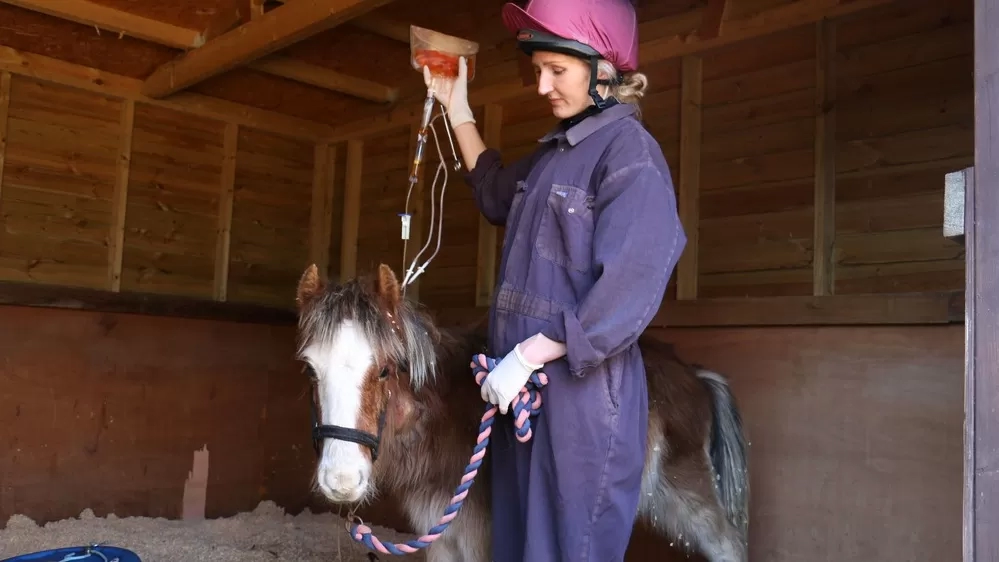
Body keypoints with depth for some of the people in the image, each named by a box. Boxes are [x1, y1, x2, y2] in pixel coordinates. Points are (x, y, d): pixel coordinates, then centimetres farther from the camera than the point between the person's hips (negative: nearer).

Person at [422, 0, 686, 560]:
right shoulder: (556, 151, 13)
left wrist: (528, 356, -22)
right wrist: (458, 112, 28)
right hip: (525, 384, 9)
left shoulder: (630, 152, -13)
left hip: (583, 387, -9)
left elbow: (627, 292, -22)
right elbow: (499, 195, 33)